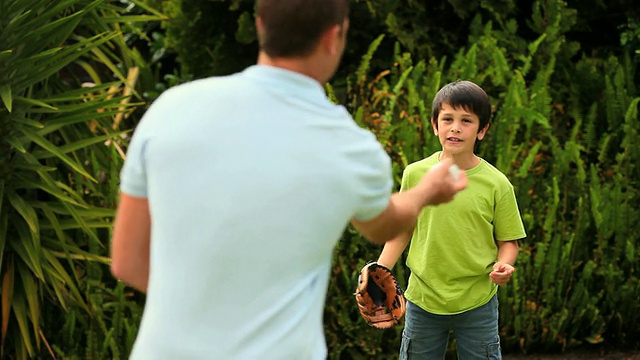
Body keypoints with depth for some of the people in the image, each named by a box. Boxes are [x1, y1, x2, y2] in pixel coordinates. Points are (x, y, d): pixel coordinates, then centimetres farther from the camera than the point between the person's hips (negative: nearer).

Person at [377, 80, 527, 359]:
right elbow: (402, 232, 7)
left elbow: (508, 241, 0)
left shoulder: (497, 184, -7)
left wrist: (503, 265, -21)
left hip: (477, 303, -2)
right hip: (422, 298, 2)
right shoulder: (414, 174, -3)